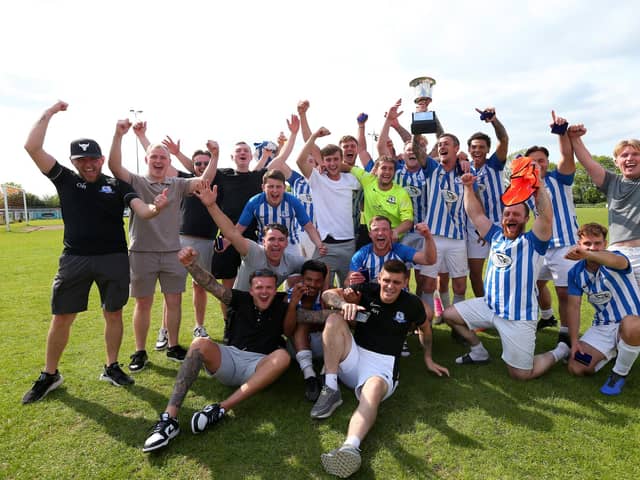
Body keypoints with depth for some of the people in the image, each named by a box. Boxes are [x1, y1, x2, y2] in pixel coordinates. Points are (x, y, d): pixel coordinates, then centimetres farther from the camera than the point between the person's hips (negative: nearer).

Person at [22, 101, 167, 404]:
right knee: (61, 317, 7)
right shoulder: (65, 180, 5)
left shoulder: (117, 186, 1)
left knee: (113, 313, 9)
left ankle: (111, 368, 24)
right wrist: (49, 114, -1)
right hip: (74, 259, 1)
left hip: (114, 259, 0)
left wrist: (155, 208, -36)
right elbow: (32, 147, -2)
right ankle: (50, 375, 24)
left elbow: (142, 211, -12)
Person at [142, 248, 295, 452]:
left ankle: (221, 409, -37)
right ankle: (169, 417, -35)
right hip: (230, 358, 1)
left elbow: (288, 331, -1)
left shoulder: (280, 303, 7)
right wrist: (190, 265, -22)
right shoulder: (242, 299, 6)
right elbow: (212, 285, -5)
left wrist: (292, 303, -15)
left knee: (283, 356, -33)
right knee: (200, 344, -27)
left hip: (260, 365, -1)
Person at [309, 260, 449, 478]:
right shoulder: (368, 291, -1)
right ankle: (331, 390, -24)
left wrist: (428, 359, 28)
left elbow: (425, 328, 23)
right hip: (353, 357, 2)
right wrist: (344, 303, -36)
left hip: (382, 365, -2)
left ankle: (350, 448, -62)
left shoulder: (412, 304, 1)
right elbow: (328, 294, -14)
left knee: (373, 390, -38)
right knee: (334, 319, -23)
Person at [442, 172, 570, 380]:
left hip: (518, 317, -6)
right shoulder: (496, 236, 8)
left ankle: (559, 352, 28)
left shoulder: (532, 241, -9)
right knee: (448, 314, 8)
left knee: (521, 375, -2)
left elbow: (546, 216, -28)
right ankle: (479, 352, 26)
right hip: (489, 306, 6)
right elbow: (476, 214, 9)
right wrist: (468, 187, -1)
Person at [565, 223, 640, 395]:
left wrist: (588, 254, -66)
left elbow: (619, 261, -44)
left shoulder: (615, 257, -16)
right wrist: (574, 342, -8)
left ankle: (620, 373, -13)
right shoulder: (576, 272, -2)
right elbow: (573, 307, -1)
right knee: (576, 368, -11)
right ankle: (613, 351, 21)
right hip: (602, 327, 4)